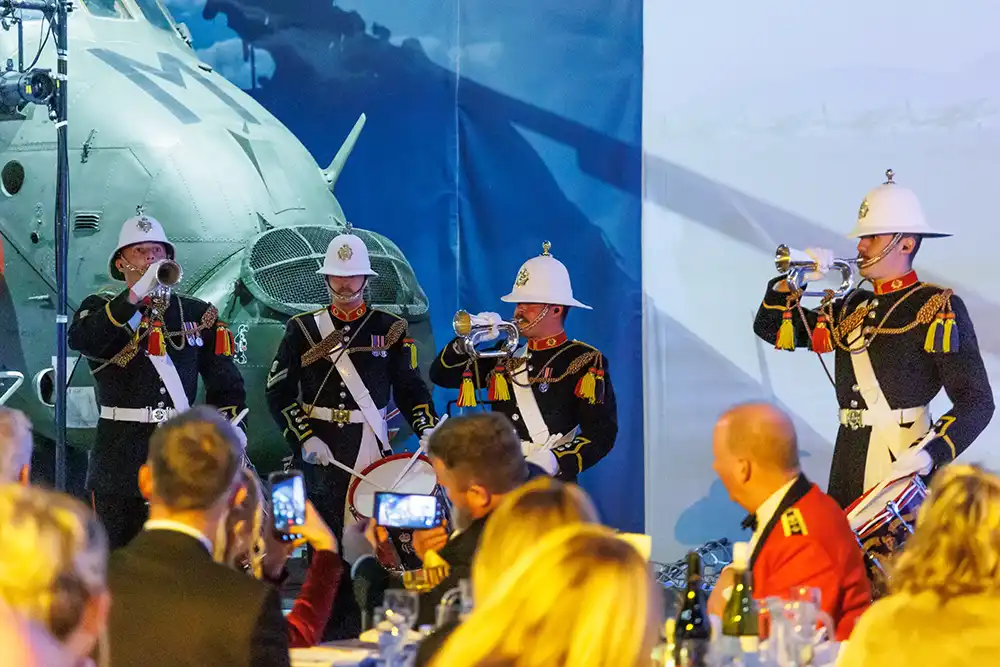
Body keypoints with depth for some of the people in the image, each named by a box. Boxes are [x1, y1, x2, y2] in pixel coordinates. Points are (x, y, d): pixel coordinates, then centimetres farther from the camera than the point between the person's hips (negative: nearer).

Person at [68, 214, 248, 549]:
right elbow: (81, 341, -19)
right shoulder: (99, 309, 5)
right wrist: (137, 294, -26)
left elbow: (225, 382, 10)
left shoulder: (198, 314, 11)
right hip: (121, 455, -1)